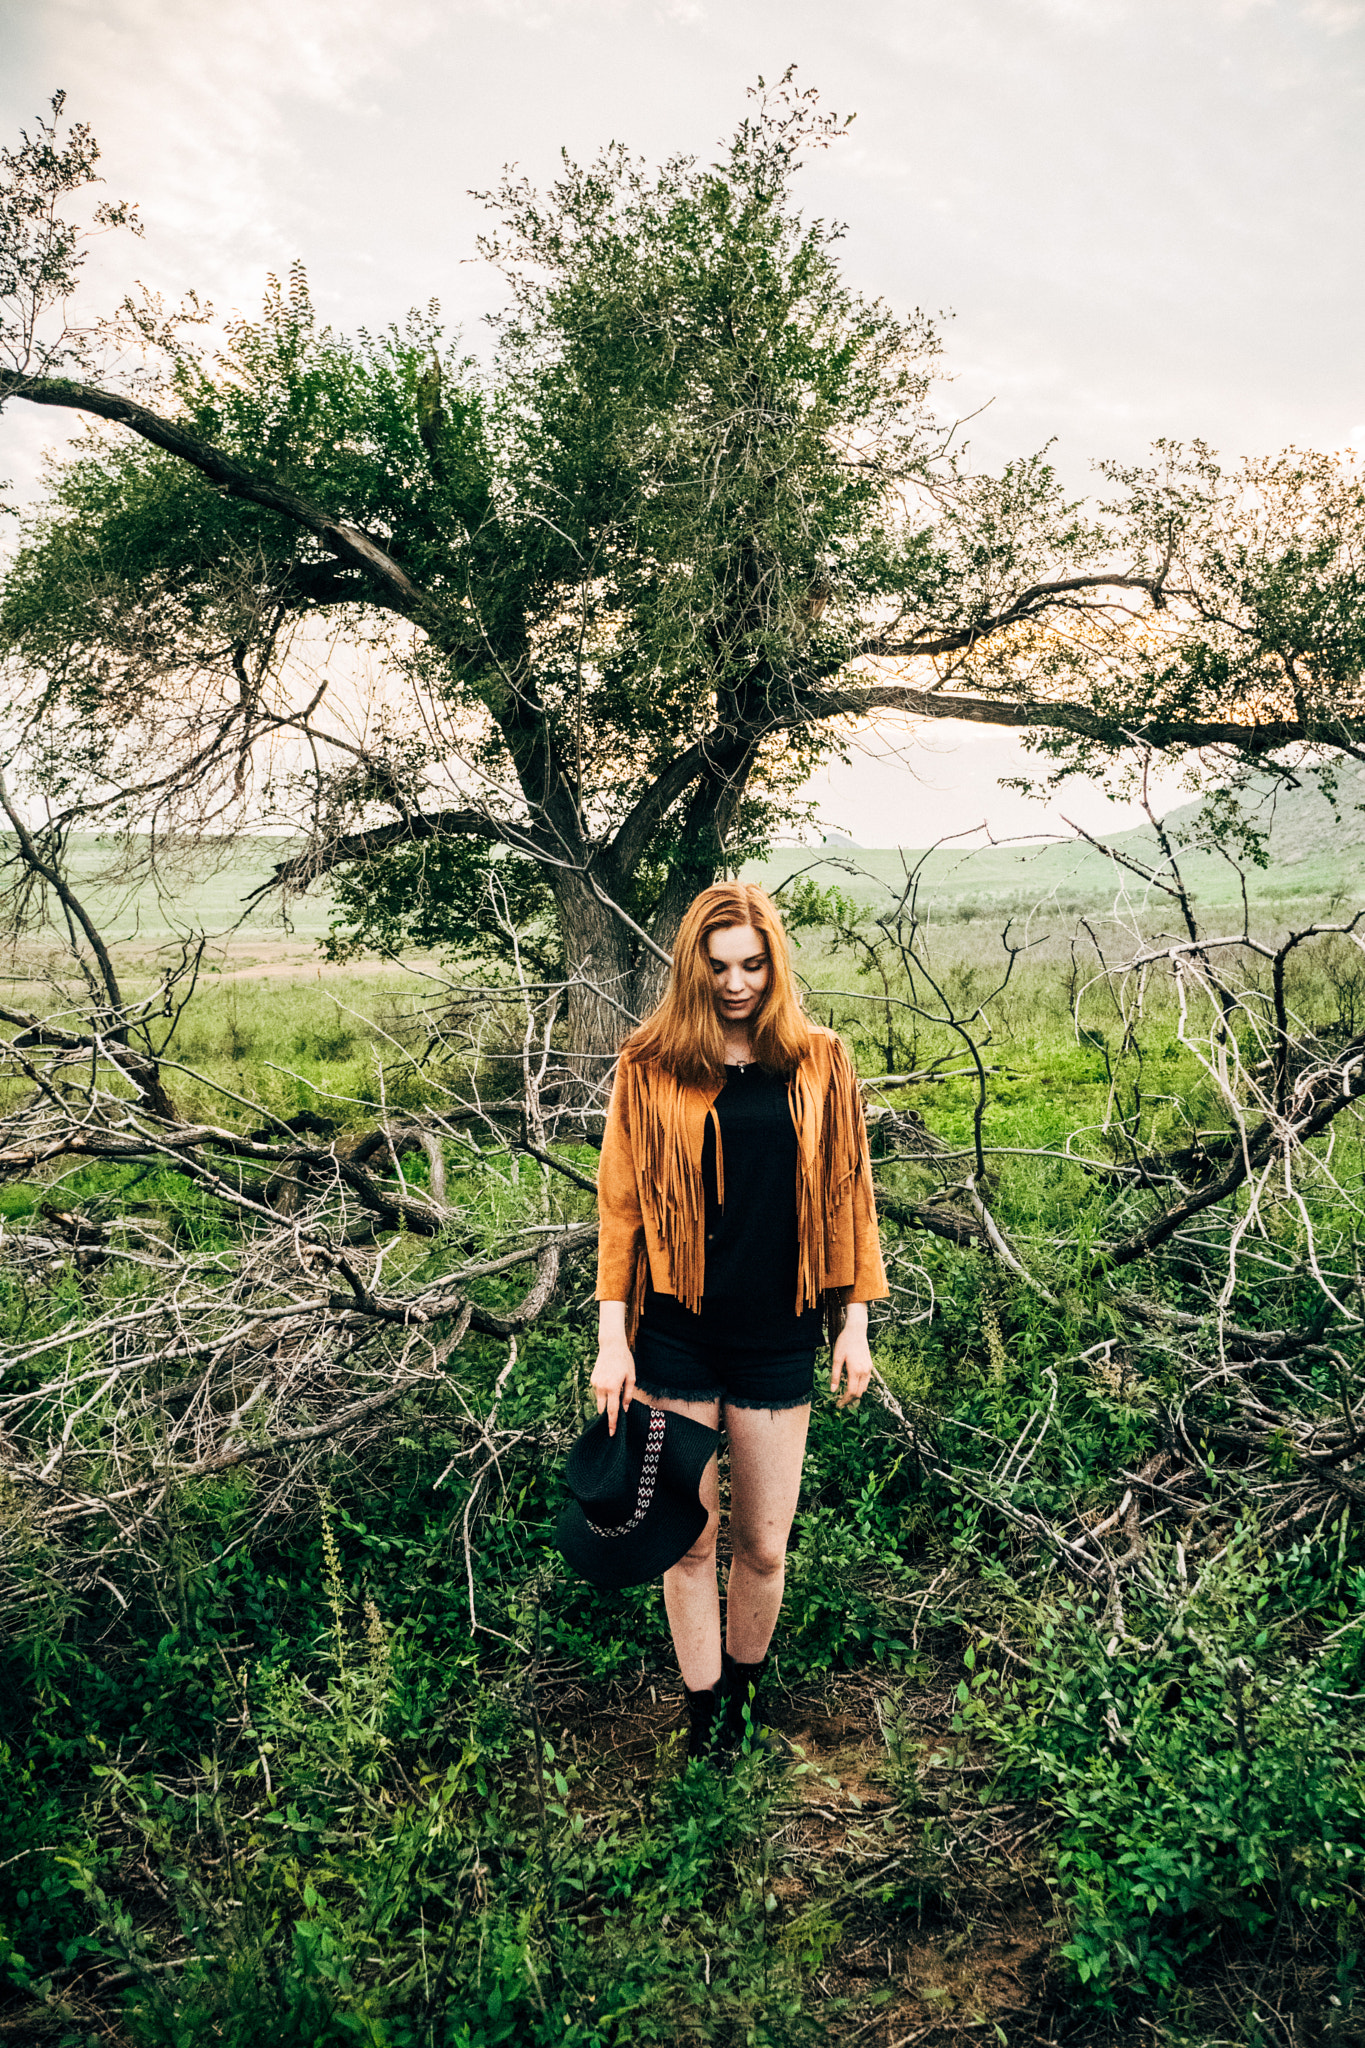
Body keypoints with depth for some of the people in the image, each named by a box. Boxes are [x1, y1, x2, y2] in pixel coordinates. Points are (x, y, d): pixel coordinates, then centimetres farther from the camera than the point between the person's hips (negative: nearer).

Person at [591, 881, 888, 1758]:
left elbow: (845, 1195, 6)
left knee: (764, 1547, 11)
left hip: (778, 1340, 1)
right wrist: (612, 1340, -2)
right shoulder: (650, 1066, -3)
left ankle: (745, 1692, 37)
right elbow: (621, 1206, 0)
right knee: (690, 1540, 9)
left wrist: (855, 1322, 5)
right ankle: (703, 1715, 30)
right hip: (676, 1338, -1)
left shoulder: (819, 1064, 1)